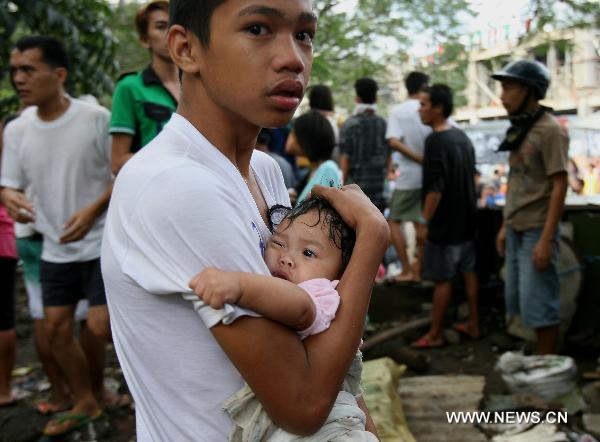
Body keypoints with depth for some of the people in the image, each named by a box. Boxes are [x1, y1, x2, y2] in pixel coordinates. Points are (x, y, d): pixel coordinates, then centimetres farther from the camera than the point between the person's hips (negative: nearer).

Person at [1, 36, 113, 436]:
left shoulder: (96, 118, -13)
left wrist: (93, 210, -21)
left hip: (101, 243, -5)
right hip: (55, 248, 5)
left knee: (98, 327, -7)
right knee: (56, 328, 8)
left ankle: (97, 392, 23)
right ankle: (85, 402, 29)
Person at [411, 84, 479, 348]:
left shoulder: (435, 141, -19)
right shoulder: (462, 137, 8)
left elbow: (435, 187, -24)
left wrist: (425, 221, -16)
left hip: (445, 223, -8)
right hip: (466, 218, 9)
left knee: (442, 279, 0)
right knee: (468, 272, 16)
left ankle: (434, 335, 10)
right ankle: (473, 324, 26)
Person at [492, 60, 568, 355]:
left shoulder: (550, 130, -12)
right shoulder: (519, 130, 12)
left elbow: (559, 186, -15)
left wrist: (546, 239, -18)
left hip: (536, 231, -8)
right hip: (516, 231, 8)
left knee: (538, 306, -3)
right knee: (519, 303, 13)